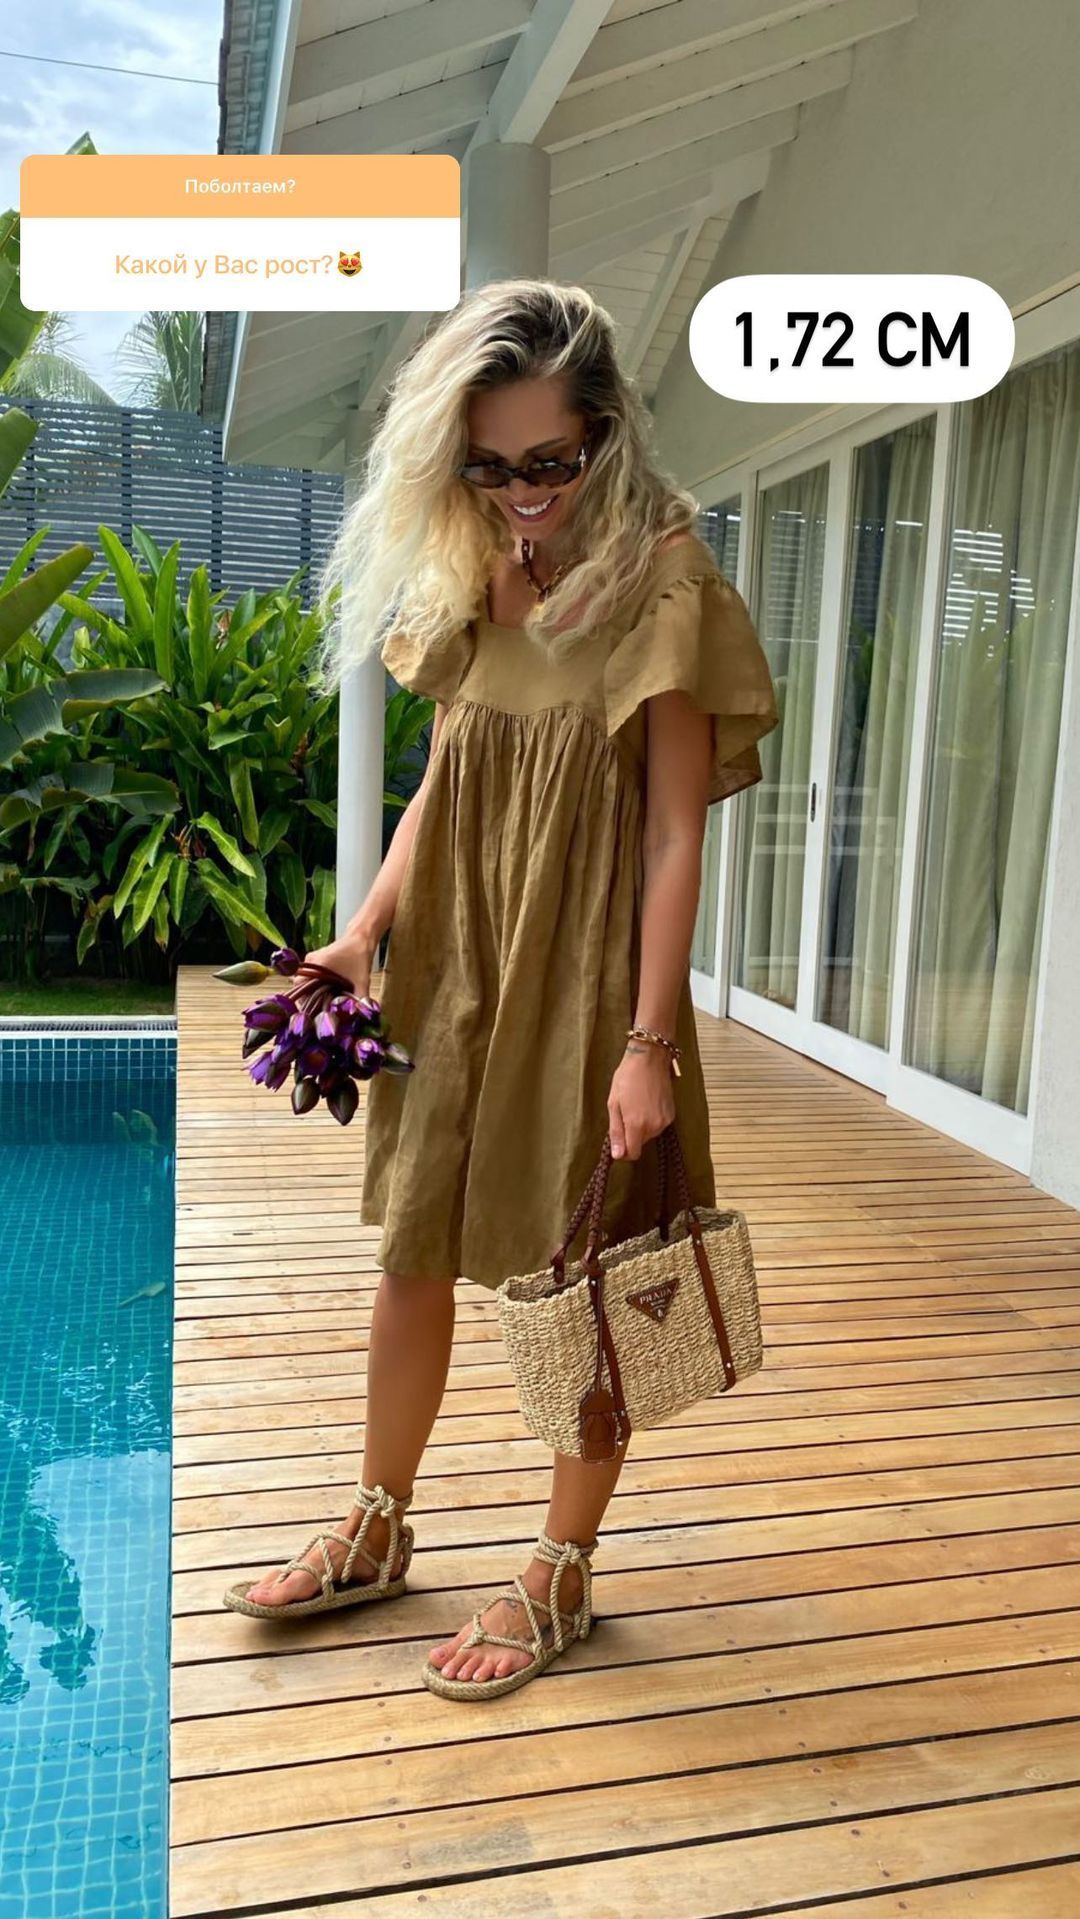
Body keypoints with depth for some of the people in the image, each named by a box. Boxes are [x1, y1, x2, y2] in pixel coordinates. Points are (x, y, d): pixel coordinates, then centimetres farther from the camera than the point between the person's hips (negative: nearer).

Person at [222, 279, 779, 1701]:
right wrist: (365, 930, 2)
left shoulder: (658, 579, -11)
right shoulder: (467, 572, 8)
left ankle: (562, 1575, 28)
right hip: (456, 958, 6)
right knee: (414, 1248, 15)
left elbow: (677, 830, -14)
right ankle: (378, 1533, 36)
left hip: (589, 967, -6)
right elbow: (445, 782, 12)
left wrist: (649, 1038, -17)